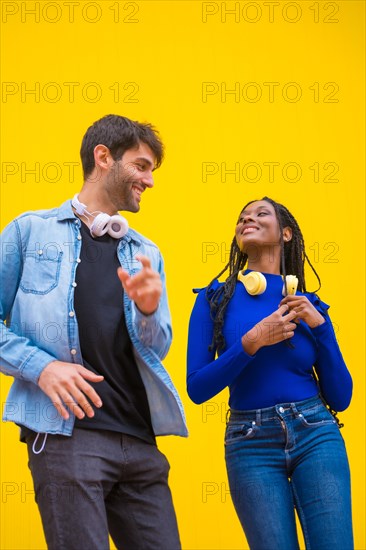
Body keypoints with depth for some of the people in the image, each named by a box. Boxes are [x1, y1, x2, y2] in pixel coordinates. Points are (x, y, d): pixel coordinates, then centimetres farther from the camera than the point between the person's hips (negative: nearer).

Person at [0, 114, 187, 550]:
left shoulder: (146, 253, 19)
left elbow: (156, 349, 15)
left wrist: (148, 310, -7)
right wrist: (41, 366, -14)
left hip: (140, 439, 5)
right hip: (67, 433, -4)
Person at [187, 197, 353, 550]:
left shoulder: (309, 306, 7)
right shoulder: (216, 298, 2)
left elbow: (340, 398, 4)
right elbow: (197, 388, -4)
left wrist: (319, 326, -6)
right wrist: (251, 342, -14)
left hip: (315, 434, 2)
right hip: (252, 445, -1)